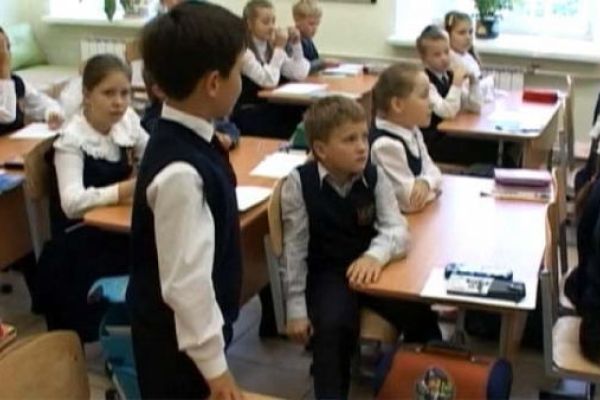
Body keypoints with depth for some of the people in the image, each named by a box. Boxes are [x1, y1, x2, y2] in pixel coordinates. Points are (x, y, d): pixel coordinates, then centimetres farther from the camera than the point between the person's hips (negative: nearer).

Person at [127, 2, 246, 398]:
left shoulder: (184, 139, -3)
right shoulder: (182, 171, -32)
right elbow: (185, 281, -28)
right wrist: (214, 365, -18)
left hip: (190, 326, 8)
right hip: (179, 339, -8)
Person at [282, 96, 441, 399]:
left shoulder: (374, 176, -5)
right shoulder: (299, 183, -13)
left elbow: (397, 228, -9)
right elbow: (294, 248, -9)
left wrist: (375, 254, -33)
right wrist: (296, 309, -8)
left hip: (367, 265, 3)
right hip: (324, 273, -3)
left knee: (419, 314, -14)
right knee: (332, 327, -31)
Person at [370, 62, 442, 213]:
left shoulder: (412, 131, 5)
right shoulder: (387, 145, -25)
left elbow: (431, 170, 6)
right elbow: (411, 202, -24)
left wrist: (425, 183, -15)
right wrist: (431, 186, -6)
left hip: (419, 214, 8)